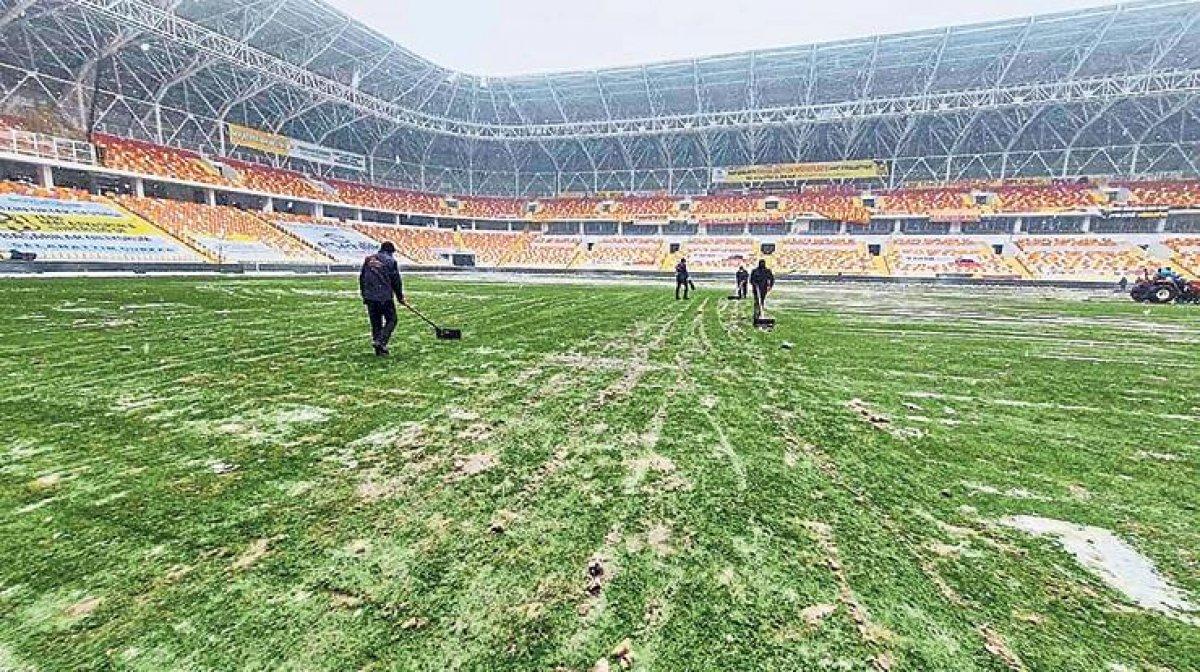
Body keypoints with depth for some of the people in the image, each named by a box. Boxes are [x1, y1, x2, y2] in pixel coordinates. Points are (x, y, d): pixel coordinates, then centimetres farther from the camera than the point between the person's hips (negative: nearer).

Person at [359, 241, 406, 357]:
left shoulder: (368, 259, 14)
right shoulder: (391, 260, -1)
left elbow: (362, 278, 16)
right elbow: (396, 281, -1)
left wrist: (364, 295, 22)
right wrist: (401, 298, 7)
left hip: (370, 298, 5)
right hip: (385, 297, -5)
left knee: (375, 323, 11)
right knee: (391, 320, 5)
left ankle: (379, 350, 14)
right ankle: (381, 341, -14)